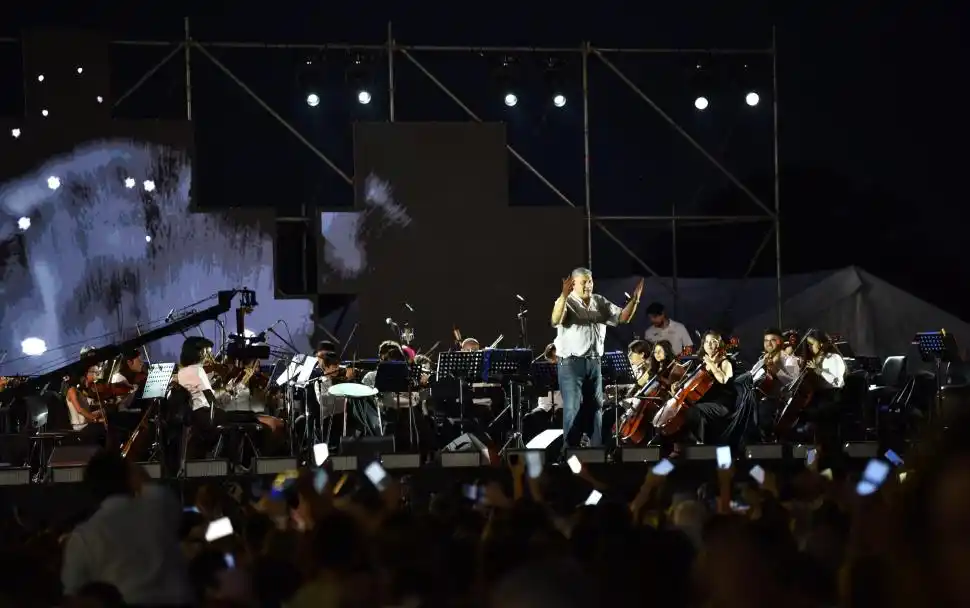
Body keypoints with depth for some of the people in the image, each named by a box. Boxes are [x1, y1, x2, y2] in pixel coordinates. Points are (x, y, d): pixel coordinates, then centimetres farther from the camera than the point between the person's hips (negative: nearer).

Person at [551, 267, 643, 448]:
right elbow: (555, 320, -28)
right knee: (572, 408, -6)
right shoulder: (567, 302, -8)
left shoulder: (600, 302, 10)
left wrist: (635, 299, -7)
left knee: (596, 406, 12)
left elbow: (623, 318, 8)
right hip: (571, 363, -6)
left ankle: (597, 447, 20)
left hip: (594, 362, 6)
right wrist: (564, 295, -42)